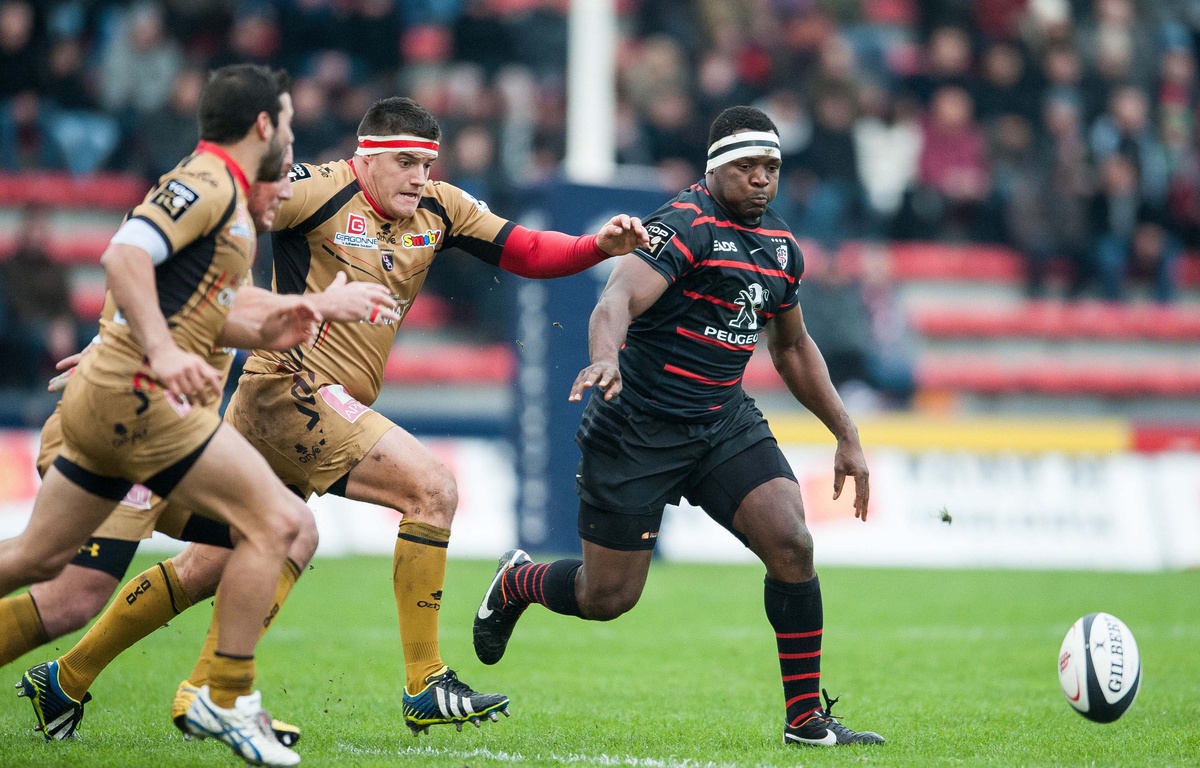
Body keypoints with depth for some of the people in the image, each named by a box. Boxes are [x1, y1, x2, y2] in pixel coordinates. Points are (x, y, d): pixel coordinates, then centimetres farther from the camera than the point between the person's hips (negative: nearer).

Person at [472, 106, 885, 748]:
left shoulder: (780, 247, 10)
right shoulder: (687, 225, -15)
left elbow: (792, 347, 24)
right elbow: (619, 297, -31)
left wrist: (846, 436, 22)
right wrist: (605, 358, -52)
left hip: (725, 423, 6)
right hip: (636, 428, -6)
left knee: (791, 546, -15)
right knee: (607, 598, 1)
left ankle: (805, 719, -4)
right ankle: (516, 583, 36)